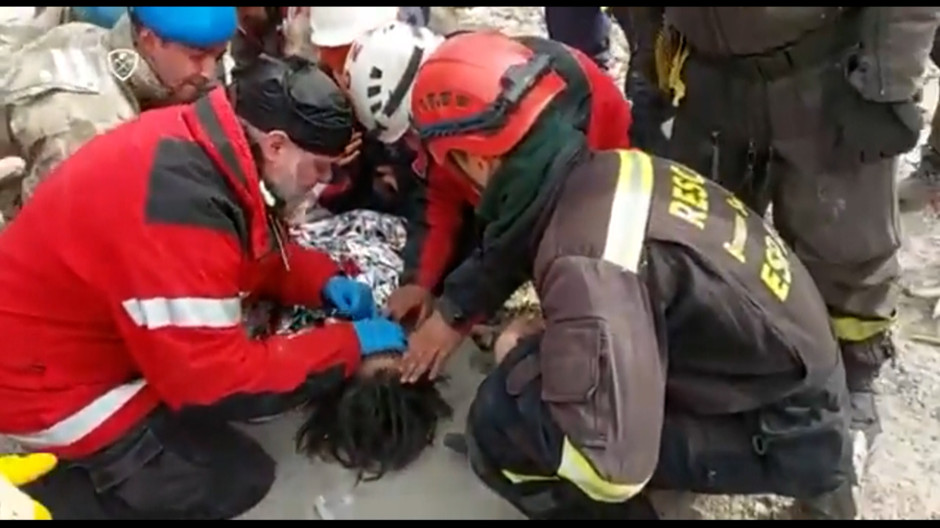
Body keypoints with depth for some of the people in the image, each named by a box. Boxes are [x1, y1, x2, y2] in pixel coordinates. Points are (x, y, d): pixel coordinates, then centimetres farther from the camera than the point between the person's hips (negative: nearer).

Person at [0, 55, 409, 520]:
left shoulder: (211, 141, -8)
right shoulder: (179, 207, -35)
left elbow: (260, 254, 10)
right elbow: (219, 382, -29)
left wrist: (323, 282, -7)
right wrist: (349, 343, -21)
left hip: (96, 327, 9)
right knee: (238, 477, -6)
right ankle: (47, 493, 5)